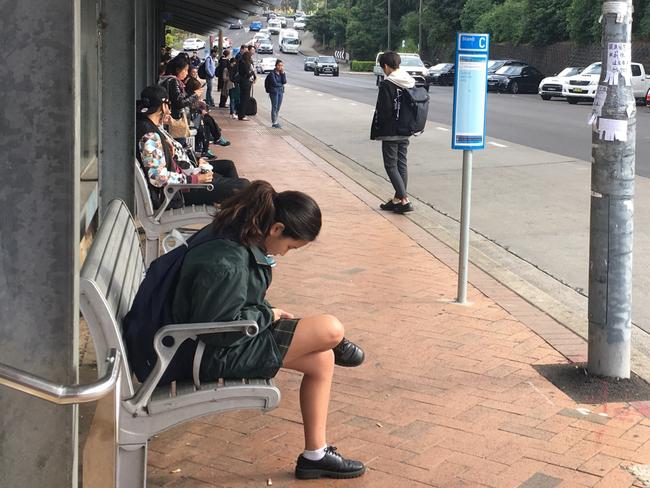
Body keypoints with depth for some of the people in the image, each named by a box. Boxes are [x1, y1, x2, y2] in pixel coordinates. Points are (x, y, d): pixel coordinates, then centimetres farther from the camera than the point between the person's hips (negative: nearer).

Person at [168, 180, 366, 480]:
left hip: (228, 337, 10)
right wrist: (268, 316, -13)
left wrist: (267, 312, 3)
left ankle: (315, 455, 14)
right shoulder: (226, 264, -30)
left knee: (322, 360, 6)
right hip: (213, 355, -10)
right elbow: (218, 328, -26)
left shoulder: (235, 238, 0)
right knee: (331, 331, -18)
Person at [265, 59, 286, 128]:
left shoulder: (282, 73, 8)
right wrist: (281, 85, 0)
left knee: (278, 107, 8)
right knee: (274, 107, -5)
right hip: (274, 92, -6)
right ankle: (274, 123, -3)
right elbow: (274, 83, -15)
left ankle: (275, 121, 15)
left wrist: (283, 73, -10)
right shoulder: (272, 74, -10)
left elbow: (284, 82, -3)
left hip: (280, 91, 6)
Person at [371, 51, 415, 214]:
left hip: (390, 133, -7)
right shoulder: (411, 83, 7)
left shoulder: (386, 84, -15)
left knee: (391, 165, -1)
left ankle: (403, 199, -10)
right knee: (401, 164, 13)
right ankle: (398, 198, 20)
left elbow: (382, 111, -16)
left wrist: (376, 132, -5)